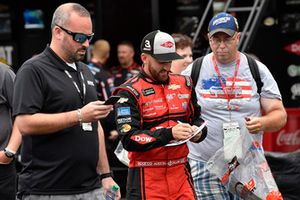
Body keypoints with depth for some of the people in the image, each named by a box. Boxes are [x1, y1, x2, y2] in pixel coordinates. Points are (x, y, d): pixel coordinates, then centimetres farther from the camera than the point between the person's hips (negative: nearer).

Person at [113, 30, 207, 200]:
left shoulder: (183, 84, 13)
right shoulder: (130, 92, -6)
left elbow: (196, 118, 25)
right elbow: (129, 139, -15)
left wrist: (197, 131, 1)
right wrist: (169, 134, -25)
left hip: (180, 173, 5)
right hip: (147, 178, -5)